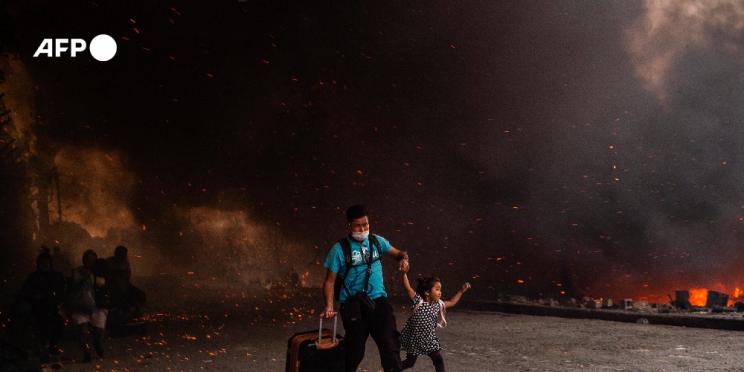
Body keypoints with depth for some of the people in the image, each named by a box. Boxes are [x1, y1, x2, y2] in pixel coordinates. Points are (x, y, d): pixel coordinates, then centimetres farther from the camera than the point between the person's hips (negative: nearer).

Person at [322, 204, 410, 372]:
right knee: (355, 349, 6)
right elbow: (330, 280, -4)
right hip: (353, 304, -2)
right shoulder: (340, 249, -6)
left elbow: (399, 253, 18)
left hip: (378, 300, 3)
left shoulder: (376, 241, 4)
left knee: (390, 345, -6)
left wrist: (404, 258, -6)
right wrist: (329, 306, -18)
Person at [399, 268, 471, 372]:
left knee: (439, 360, -1)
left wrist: (461, 291, 13)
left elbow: (452, 302, 16)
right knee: (410, 362, 9)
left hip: (429, 340, 4)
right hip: (414, 339, -4)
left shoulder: (438, 305, 1)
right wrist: (405, 273, -31)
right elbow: (408, 288, -21)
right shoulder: (418, 301, -15)